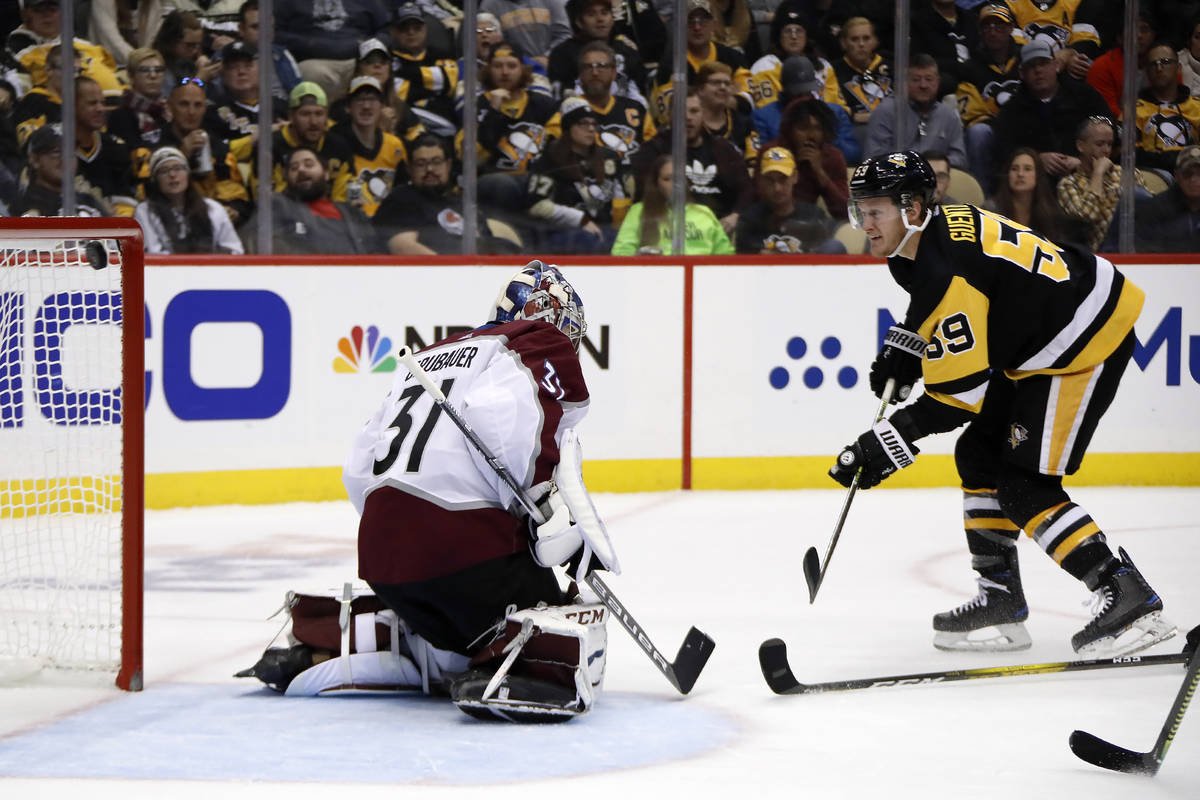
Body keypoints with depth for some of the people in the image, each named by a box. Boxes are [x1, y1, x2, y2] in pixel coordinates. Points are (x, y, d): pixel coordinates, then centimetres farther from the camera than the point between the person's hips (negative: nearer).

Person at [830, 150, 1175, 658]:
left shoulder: (946, 271, -28)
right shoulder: (935, 231, 2)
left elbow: (960, 393, -25)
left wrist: (887, 444, -21)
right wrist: (903, 350, 12)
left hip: (1090, 340, -11)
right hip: (1039, 341, 11)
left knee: (1023, 484, -14)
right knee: (979, 456, 12)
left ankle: (1129, 599, -17)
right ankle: (1001, 601, 17)